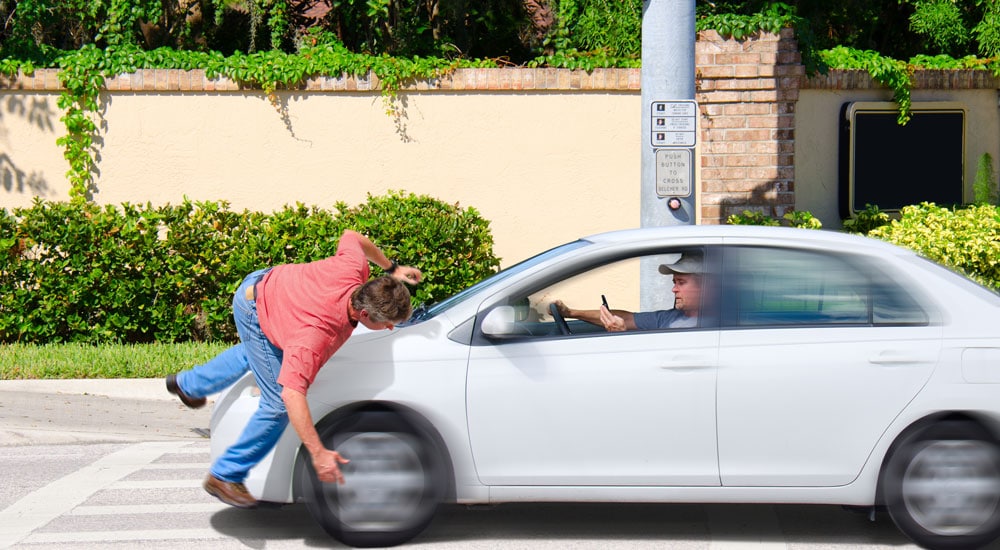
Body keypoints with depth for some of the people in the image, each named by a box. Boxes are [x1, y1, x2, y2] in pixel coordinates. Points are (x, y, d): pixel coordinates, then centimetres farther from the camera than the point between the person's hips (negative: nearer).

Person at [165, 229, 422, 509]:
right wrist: (318, 454, -50)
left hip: (265, 283, 8)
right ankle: (224, 476, 5)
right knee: (278, 405, -11)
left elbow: (351, 236, -3)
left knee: (254, 353, 38)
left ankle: (188, 384, 64)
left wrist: (391, 268, 7)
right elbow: (292, 394, -49)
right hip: (254, 313, -8)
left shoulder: (355, 268, -27)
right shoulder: (317, 335, -45)